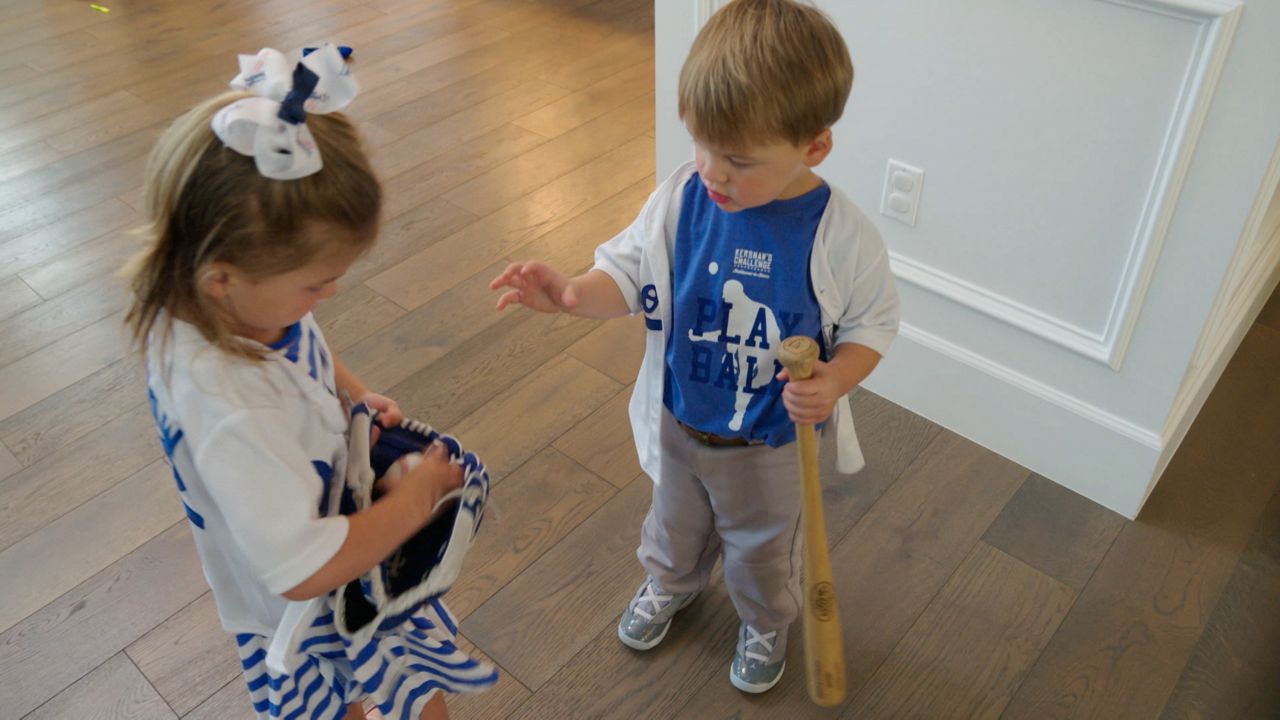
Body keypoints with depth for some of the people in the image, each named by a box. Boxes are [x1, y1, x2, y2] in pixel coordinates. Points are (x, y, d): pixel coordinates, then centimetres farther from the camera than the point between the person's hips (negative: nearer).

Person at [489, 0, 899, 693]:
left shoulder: (842, 237, -26)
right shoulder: (678, 198, -19)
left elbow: (871, 324, -12)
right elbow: (627, 273, -9)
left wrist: (834, 382, -32)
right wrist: (572, 293, -30)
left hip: (774, 441, -2)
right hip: (678, 423, 3)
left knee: (763, 547, 26)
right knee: (675, 521, 32)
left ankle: (765, 624, 59)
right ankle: (669, 583, 65)